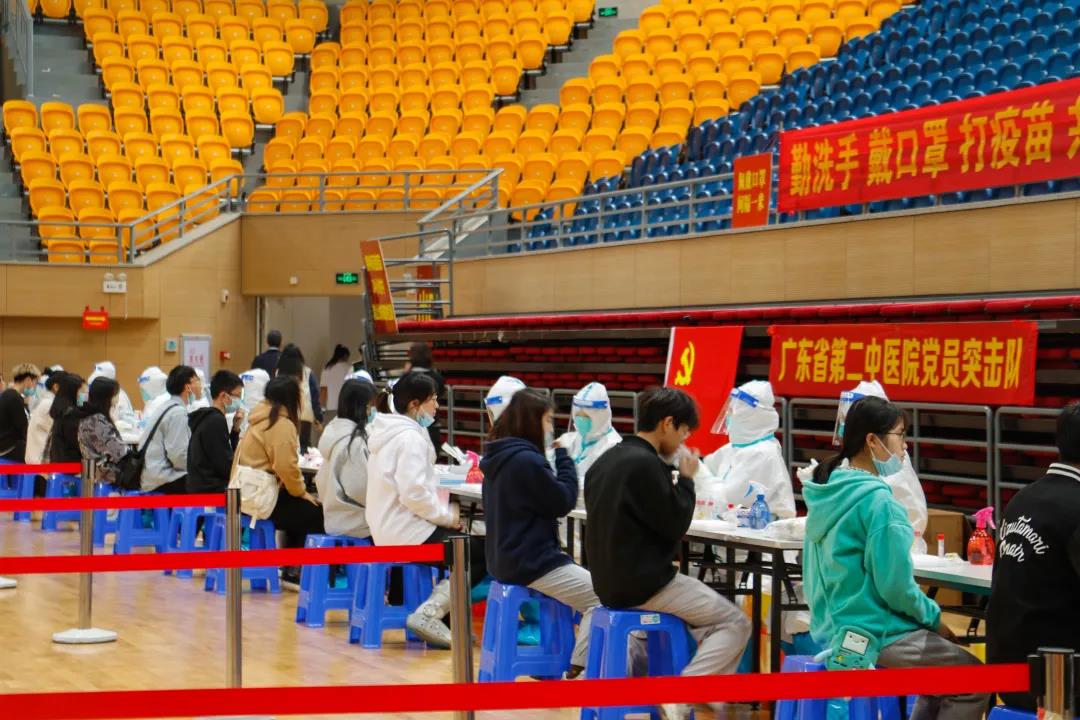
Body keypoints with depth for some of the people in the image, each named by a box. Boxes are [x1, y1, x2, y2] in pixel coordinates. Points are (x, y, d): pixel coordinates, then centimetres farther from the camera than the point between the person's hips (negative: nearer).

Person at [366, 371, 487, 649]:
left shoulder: (389, 432, 14)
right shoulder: (410, 438, -18)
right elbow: (414, 493, -27)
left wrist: (446, 511, 10)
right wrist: (447, 515, -12)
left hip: (388, 528, 10)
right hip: (407, 533, -10)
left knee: (465, 542, 20)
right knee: (482, 553, -5)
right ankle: (428, 615, -11)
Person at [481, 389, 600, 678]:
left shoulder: (499, 457, 10)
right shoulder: (526, 461, -21)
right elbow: (564, 501, -12)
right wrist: (563, 456, -3)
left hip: (507, 557, 10)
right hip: (531, 564, -10)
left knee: (587, 584, 23)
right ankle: (578, 669, -5)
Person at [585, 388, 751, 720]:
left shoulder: (606, 461, 10)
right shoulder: (645, 464, -19)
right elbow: (676, 526, -15)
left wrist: (673, 482, 11)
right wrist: (686, 480, -2)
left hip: (610, 581, 9)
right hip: (644, 585, -9)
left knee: (708, 610, 29)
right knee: (735, 623, -1)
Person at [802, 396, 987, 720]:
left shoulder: (827, 493, 7)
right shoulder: (878, 501, -19)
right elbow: (896, 585, -20)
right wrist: (934, 618, -2)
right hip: (877, 636, -9)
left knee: (943, 671, 25)